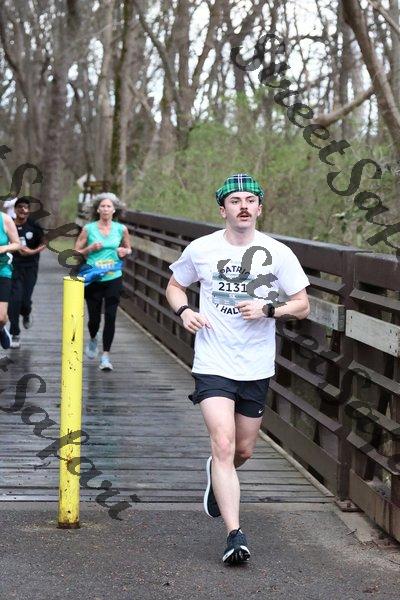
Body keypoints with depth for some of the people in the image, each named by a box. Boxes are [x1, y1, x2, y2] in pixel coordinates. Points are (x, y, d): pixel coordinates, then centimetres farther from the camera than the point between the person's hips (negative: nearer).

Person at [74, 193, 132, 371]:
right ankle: (93, 339, 41)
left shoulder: (121, 229, 3)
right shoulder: (89, 229, -2)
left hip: (113, 278, 1)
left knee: (110, 317, -6)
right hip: (93, 280, -1)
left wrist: (124, 251, -3)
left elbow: (128, 249, 19)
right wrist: (91, 248, -12)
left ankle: (106, 356, 1)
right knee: (94, 318, 6)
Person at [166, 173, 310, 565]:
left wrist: (268, 309, -16)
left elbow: (302, 306, 2)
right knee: (223, 444, -17)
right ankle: (235, 536, -17)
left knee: (243, 450, 14)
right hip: (213, 364, -2)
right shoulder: (200, 249, -1)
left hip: (257, 368, 2)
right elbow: (174, 286, 15)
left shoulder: (278, 253, -2)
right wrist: (183, 311, -7)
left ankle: (216, 474, 50)